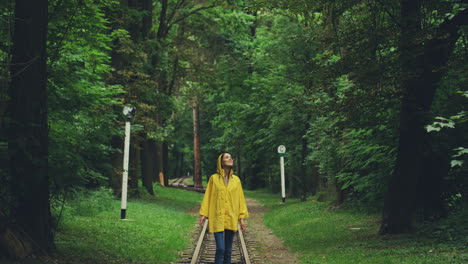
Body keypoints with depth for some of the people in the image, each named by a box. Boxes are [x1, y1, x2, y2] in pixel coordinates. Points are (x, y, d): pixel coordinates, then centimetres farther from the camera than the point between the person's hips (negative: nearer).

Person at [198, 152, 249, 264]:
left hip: (231, 218, 3)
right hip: (217, 218, -3)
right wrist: (203, 214, -3)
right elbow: (207, 197, 2)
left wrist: (242, 217, 4)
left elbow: (240, 198, 8)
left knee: (228, 250, 8)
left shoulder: (236, 180, 7)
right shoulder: (214, 178, 0)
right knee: (220, 249, -11)